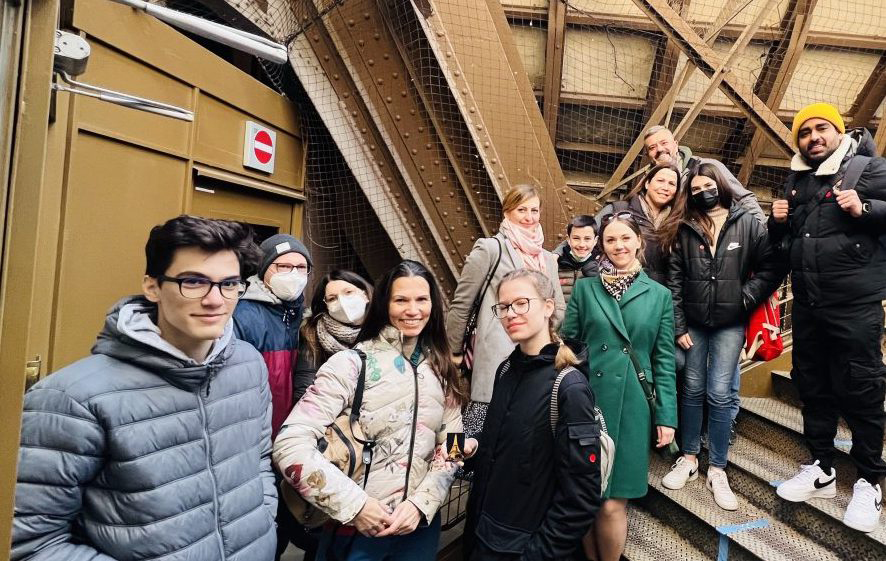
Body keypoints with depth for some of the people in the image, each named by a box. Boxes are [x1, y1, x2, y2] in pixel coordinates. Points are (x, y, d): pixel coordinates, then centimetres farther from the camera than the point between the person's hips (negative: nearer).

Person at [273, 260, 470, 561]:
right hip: (355, 528, -4)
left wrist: (421, 503, -12)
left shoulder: (440, 369, 0)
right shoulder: (353, 363, -15)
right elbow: (290, 445, -21)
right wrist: (355, 505, -22)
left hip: (421, 524, 4)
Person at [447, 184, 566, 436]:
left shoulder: (548, 259, 18)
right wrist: (455, 352, 2)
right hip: (496, 363, -6)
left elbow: (559, 309, 24)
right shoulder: (491, 248, -1)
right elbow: (460, 304, -1)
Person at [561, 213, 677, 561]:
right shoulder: (584, 289, 5)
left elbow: (664, 360, 7)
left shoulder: (659, 295, 7)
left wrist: (667, 416, 2)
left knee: (613, 504, 1)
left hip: (633, 408, 0)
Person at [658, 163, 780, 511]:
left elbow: (771, 268, -1)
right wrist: (678, 327, -2)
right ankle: (689, 459, 24)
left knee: (720, 394, -2)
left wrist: (745, 298, -10)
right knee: (692, 390, 10)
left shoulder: (747, 224, -1)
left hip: (729, 323, -2)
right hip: (693, 322, 2)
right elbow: (675, 281, 1)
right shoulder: (684, 229, 2)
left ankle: (717, 471, 12)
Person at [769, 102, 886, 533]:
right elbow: (780, 241, 21)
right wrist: (777, 221, 1)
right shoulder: (794, 180, 14)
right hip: (807, 305, 6)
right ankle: (821, 470, 28)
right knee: (813, 388, 13)